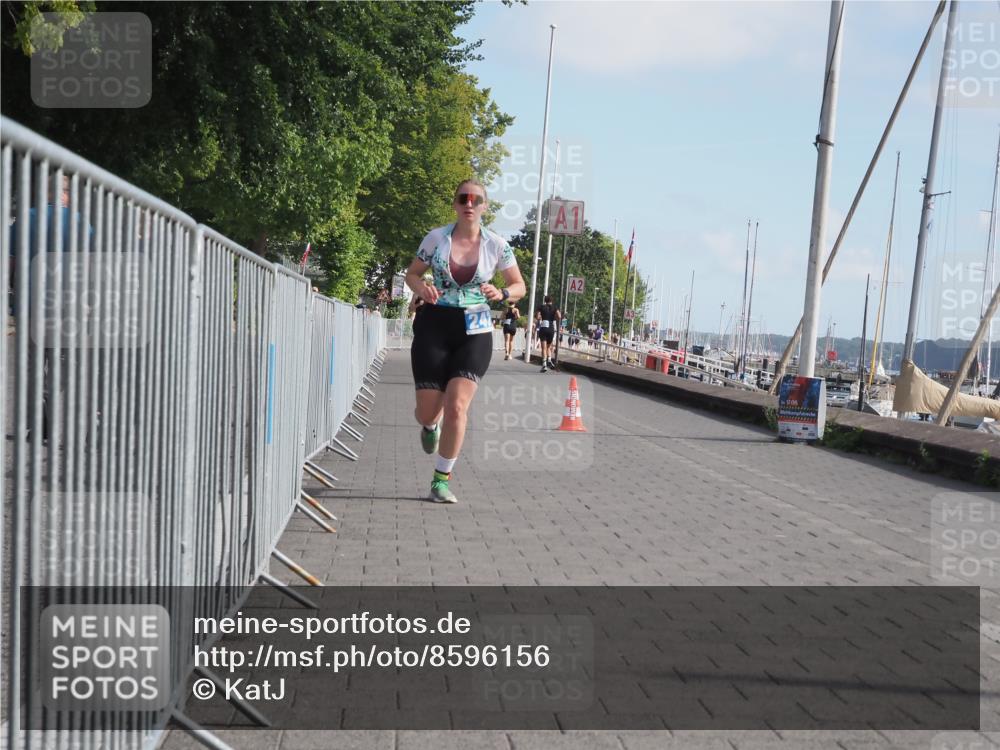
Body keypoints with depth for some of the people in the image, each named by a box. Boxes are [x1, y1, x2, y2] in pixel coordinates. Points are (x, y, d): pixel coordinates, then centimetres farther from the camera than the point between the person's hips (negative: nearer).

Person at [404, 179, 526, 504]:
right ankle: (430, 425, 41)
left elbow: (519, 286, 10)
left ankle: (442, 479, 0)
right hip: (434, 326, 0)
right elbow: (412, 273, 11)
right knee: (427, 413, 0)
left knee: (457, 406, -15)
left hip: (474, 332, 0)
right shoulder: (436, 238, -2)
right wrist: (421, 288, -13)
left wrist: (501, 294, -12)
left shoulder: (497, 246, -1)